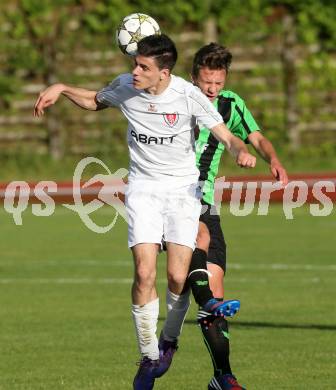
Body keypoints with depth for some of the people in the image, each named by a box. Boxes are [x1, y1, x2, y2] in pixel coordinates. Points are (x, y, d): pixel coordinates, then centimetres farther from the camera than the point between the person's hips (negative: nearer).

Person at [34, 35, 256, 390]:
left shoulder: (188, 95, -14)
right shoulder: (124, 87, -6)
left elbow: (227, 138, -10)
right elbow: (95, 101, 18)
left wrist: (241, 151, -32)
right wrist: (61, 89, 3)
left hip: (183, 188, -1)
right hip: (143, 187, 1)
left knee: (177, 277, -11)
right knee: (144, 273, -16)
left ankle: (170, 340, 20)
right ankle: (148, 358, 1)